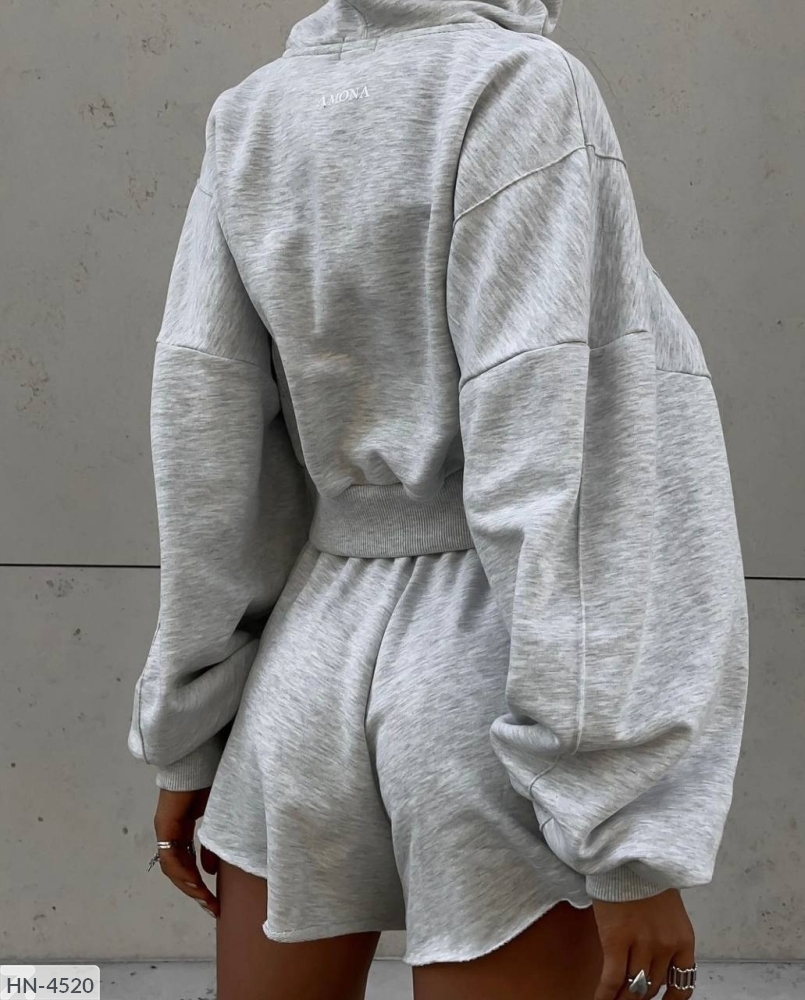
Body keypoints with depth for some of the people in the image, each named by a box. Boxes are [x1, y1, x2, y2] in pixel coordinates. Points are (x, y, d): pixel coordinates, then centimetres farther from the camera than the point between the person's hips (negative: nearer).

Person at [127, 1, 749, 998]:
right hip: (494, 675, -5)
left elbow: (201, 432, 4)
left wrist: (184, 738, 10)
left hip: (316, 658, 6)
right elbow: (544, 465, -17)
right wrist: (625, 832, -16)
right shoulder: (524, 85, -8)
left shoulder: (249, 120, 7)